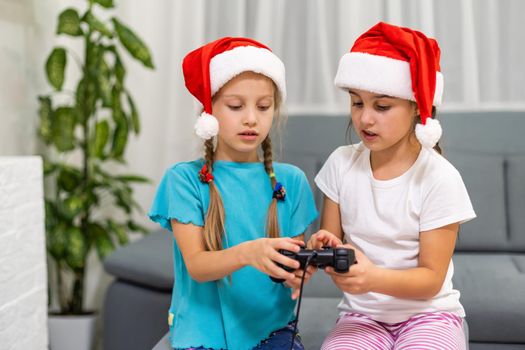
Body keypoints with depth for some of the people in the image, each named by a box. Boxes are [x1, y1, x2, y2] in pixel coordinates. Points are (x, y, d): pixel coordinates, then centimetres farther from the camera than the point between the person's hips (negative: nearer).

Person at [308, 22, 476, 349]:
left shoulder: (439, 178, -14)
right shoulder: (341, 163, -3)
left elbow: (432, 278, -12)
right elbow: (331, 241, 4)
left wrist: (373, 278, -31)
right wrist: (325, 248, -21)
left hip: (428, 314, -1)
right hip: (362, 315, 2)